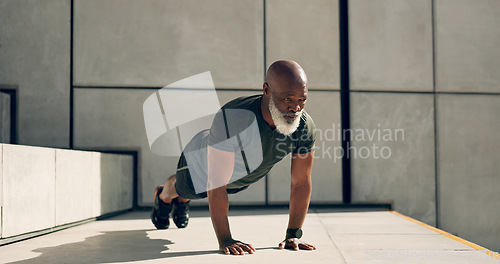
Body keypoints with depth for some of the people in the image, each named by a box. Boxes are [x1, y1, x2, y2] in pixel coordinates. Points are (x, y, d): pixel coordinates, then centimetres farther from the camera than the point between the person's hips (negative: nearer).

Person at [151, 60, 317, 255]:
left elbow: (301, 183, -24)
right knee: (179, 188, 32)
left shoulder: (305, 126, -36)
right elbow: (216, 185, -43)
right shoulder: (232, 117, -49)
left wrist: (293, 235, -25)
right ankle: (162, 197, 67)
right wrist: (224, 239, -41)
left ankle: (182, 201, 70)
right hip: (203, 164, -3)